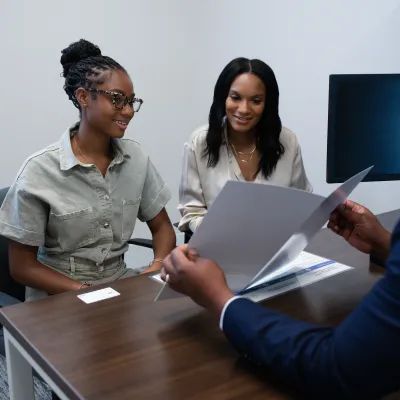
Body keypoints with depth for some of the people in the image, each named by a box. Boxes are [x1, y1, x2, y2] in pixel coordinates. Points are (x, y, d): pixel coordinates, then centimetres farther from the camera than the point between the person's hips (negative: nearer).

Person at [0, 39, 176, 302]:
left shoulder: (136, 157, 0)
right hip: (59, 296, -3)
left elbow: (162, 227, 8)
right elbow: (22, 266, -7)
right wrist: (86, 293, -19)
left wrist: (159, 266, -12)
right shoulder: (40, 171, -12)